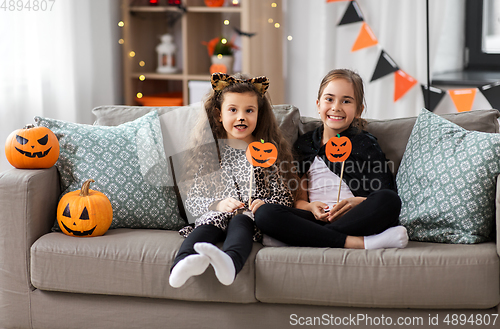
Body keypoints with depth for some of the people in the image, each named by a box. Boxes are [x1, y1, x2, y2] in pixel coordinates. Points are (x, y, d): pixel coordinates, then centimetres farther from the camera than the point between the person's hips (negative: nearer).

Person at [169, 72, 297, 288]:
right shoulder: (209, 153, 17)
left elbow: (285, 198, 11)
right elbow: (192, 200, 13)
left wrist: (265, 205, -11)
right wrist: (217, 204, -8)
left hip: (251, 217, -1)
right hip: (215, 214, 2)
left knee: (240, 222, -35)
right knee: (205, 228, -32)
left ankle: (229, 262, -67)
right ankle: (185, 263, -62)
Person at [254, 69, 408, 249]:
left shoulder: (365, 143, 13)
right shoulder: (304, 144, 20)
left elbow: (385, 196, 2)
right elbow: (299, 199, 14)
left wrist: (357, 202, -19)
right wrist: (311, 207, -10)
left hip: (358, 219, -1)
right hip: (318, 219, 2)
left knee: (389, 200, -33)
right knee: (264, 214, -26)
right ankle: (358, 243, -32)